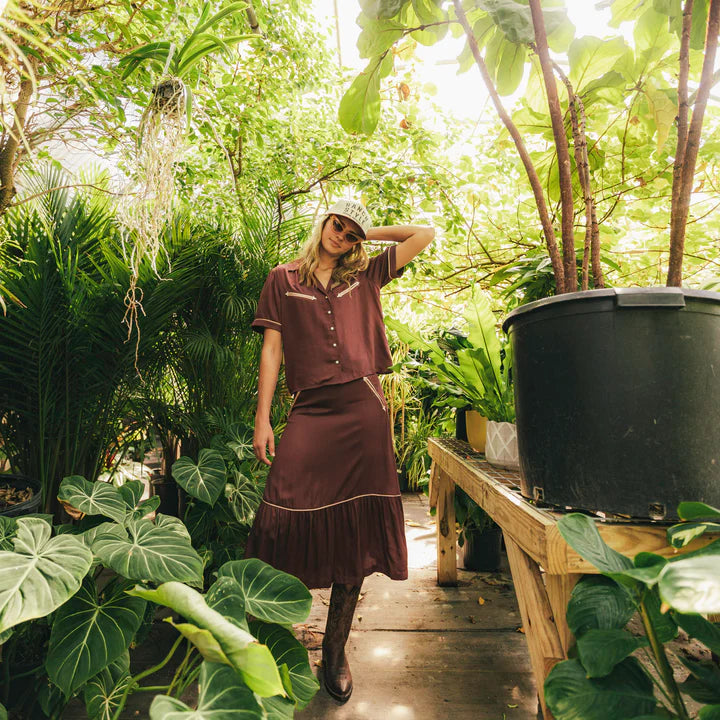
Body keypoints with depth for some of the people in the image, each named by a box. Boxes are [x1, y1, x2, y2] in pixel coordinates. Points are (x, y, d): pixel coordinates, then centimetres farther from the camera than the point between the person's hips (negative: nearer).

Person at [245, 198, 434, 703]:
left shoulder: (367, 275, 16)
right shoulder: (284, 279, 14)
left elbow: (426, 234, 20)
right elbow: (272, 349, 6)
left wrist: (369, 233, 20)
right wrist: (263, 419, -1)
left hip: (363, 410, 1)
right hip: (310, 411, -1)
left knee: (356, 532, 4)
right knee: (289, 518, -9)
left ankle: (335, 650, 22)